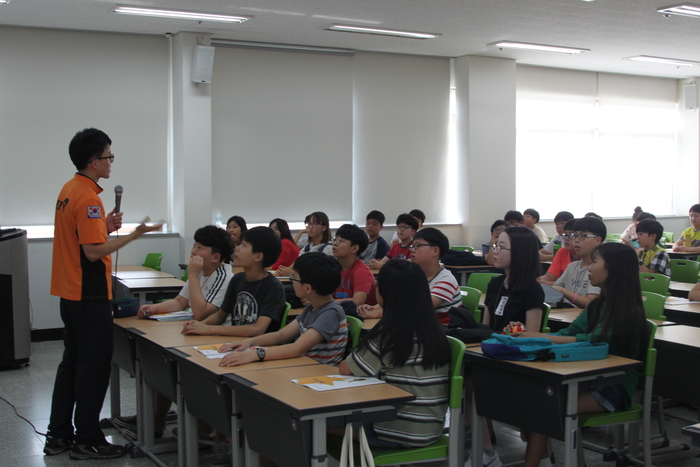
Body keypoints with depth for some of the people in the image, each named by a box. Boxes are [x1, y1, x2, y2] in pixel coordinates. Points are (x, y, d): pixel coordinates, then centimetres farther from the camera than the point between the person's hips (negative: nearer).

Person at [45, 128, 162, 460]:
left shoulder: (68, 191, 11)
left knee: (71, 363, 15)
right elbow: (93, 252, -23)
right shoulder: (88, 198, -19)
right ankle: (87, 441, 7)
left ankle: (58, 435, 23)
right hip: (89, 296, -10)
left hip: (70, 293, 10)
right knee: (94, 368, -1)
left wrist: (104, 226, 8)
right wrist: (133, 236, -20)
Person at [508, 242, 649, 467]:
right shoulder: (597, 305, 12)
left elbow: (593, 341, -22)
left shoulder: (628, 312, -13)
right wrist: (527, 333, -9)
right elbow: (569, 333, 8)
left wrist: (539, 337, -23)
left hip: (614, 389, -7)